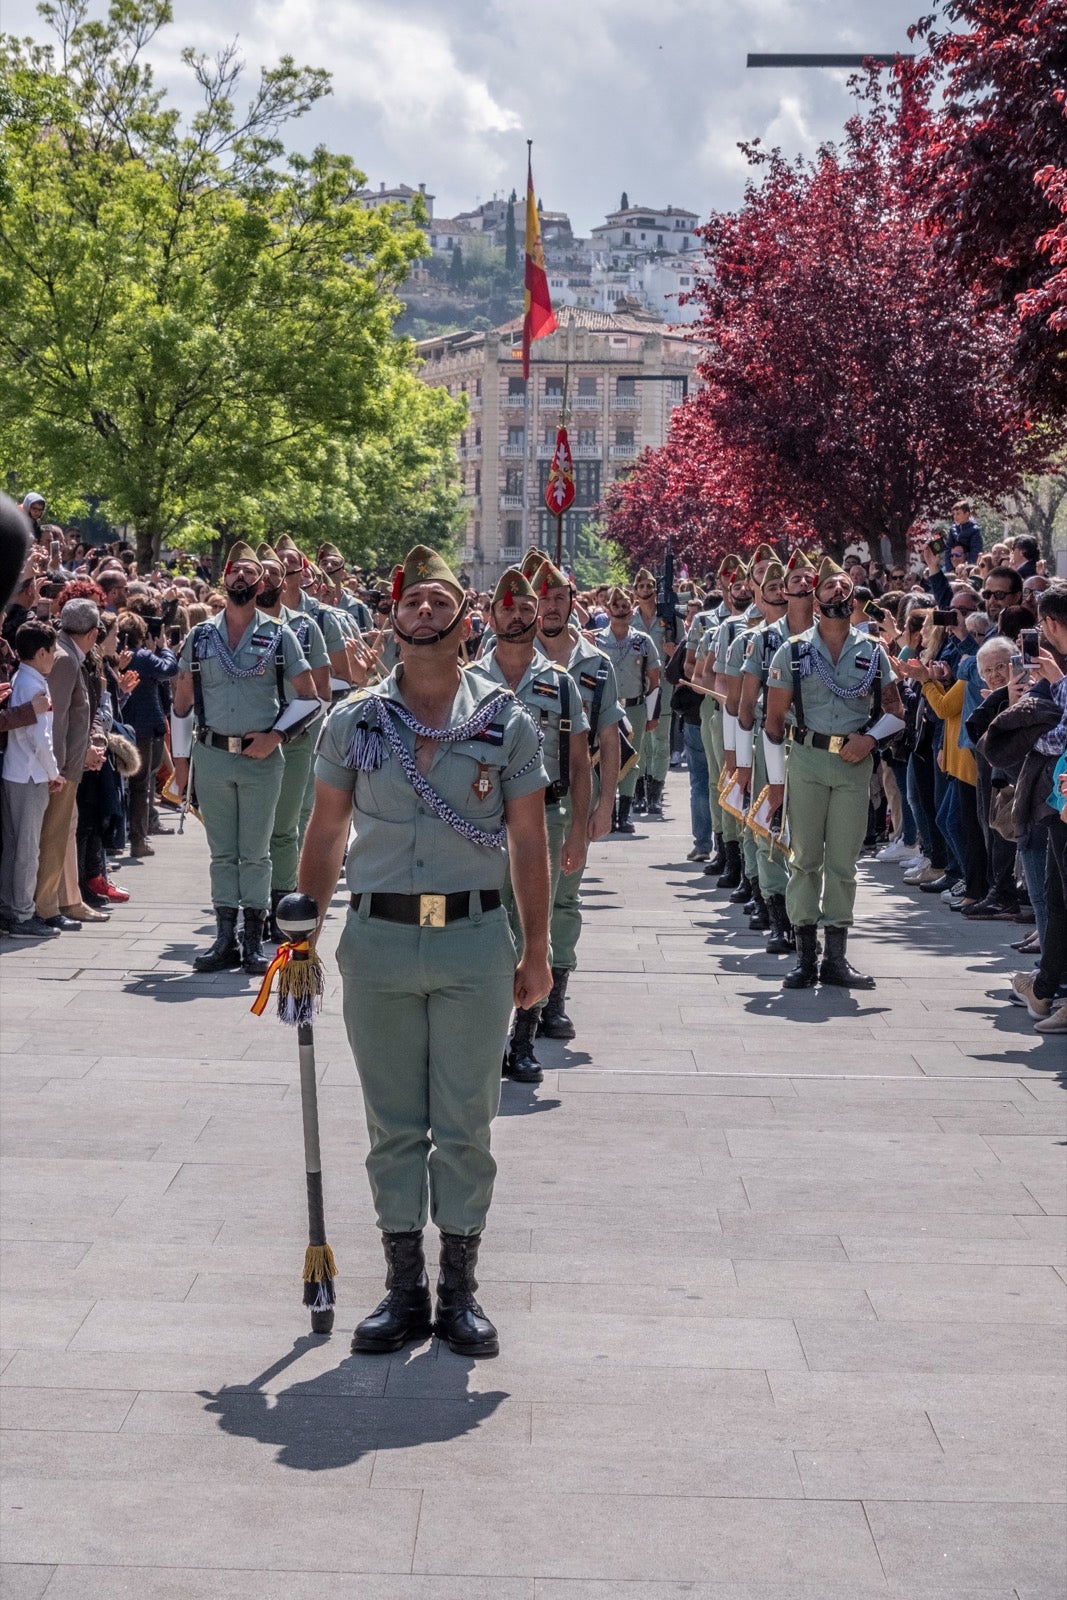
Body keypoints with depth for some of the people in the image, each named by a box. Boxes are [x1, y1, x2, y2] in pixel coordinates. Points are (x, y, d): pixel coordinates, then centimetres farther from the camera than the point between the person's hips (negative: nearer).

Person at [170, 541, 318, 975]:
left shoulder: (279, 637, 2)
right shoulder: (200, 637, 8)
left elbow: (308, 698, 3)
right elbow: (182, 702, 12)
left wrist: (277, 734, -9)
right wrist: (180, 758, 7)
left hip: (261, 759, -2)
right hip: (211, 756, 2)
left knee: (255, 853, 3)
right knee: (222, 852, 7)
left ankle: (254, 942, 9)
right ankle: (225, 940, 13)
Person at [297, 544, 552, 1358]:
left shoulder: (507, 723, 1)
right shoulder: (354, 720, 4)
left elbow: (529, 843, 4)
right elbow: (325, 834, 10)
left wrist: (537, 951, 3)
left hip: (474, 941, -1)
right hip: (377, 941, 1)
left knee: (466, 1125, 5)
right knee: (393, 1124, 8)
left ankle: (459, 1288, 17)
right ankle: (404, 1289, 19)